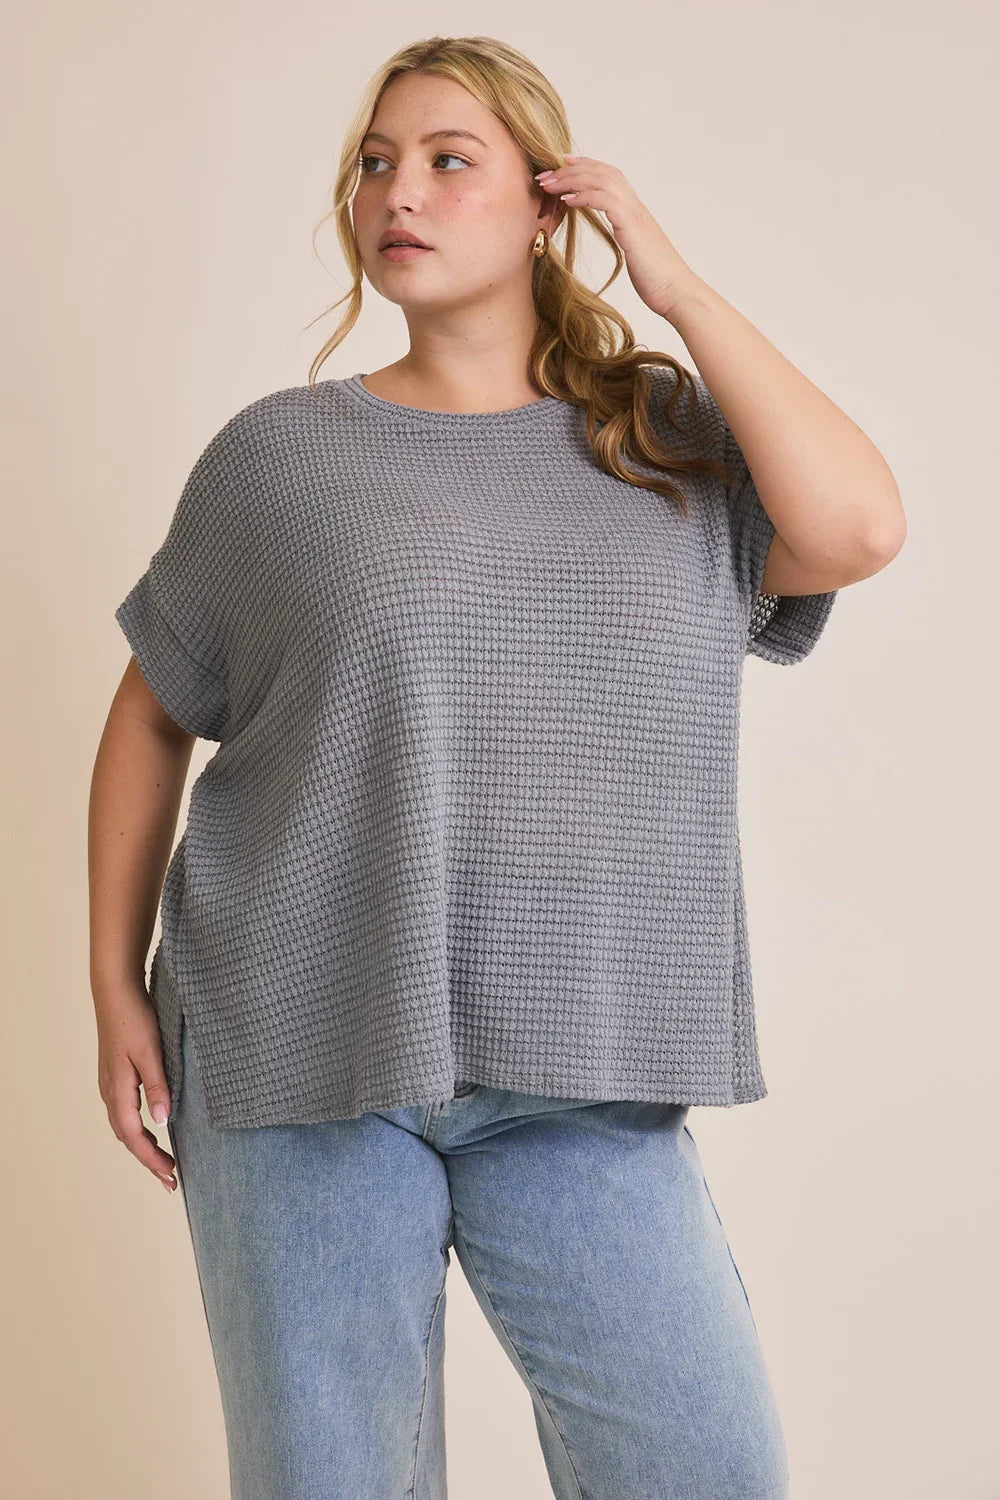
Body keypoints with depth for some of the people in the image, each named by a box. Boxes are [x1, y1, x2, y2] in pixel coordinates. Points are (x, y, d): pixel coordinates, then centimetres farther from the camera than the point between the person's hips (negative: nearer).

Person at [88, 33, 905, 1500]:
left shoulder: (667, 437, 9)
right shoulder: (281, 452, 6)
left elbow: (857, 529, -9)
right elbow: (152, 716, 12)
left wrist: (676, 287, -3)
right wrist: (117, 985, 6)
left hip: (576, 1076, 1)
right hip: (303, 1048, 0)